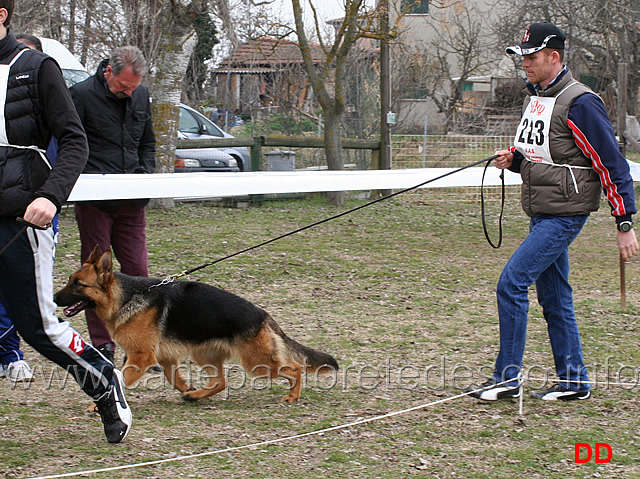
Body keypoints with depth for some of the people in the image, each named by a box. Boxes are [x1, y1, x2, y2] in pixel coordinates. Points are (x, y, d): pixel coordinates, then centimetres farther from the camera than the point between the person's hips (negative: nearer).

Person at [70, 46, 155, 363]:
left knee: (137, 270, 2)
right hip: (94, 201, -4)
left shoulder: (140, 96, 11)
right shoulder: (82, 95, -7)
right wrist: (92, 178, -15)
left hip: (131, 201, 4)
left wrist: (146, 173, 7)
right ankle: (102, 346, 6)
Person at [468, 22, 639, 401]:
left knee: (512, 283, -13)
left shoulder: (580, 104, -15)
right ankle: (575, 382, 18)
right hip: (541, 215, 9)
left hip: (565, 214, -9)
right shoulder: (537, 99, 12)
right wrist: (513, 160, 3)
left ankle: (508, 378, -6)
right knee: (554, 297, 11)